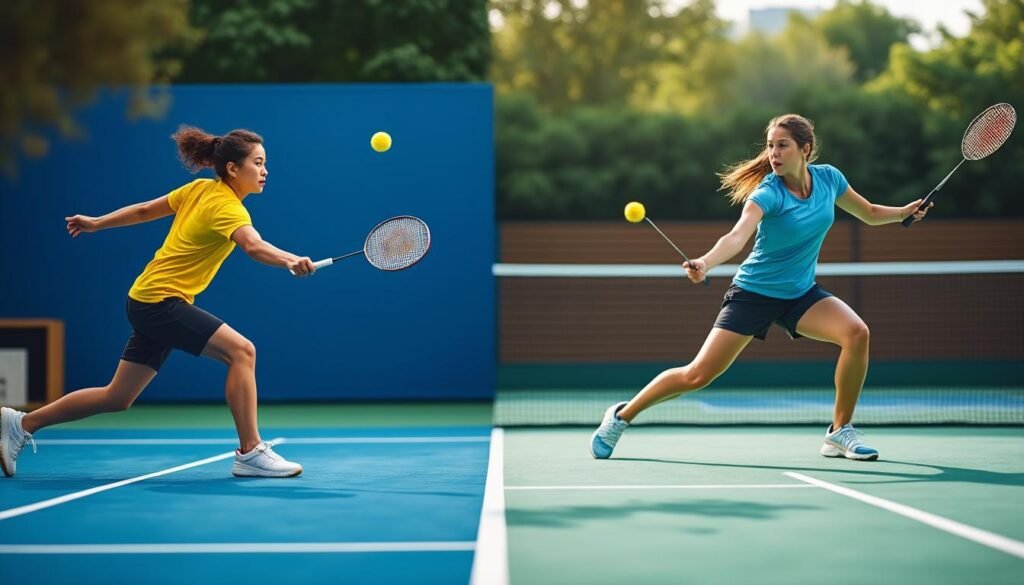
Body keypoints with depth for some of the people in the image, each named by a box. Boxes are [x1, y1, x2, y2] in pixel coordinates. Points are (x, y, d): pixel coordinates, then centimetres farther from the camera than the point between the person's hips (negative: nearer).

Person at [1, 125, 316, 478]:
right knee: (241, 350, -20)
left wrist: (96, 223, 27)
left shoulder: (199, 189, 7)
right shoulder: (228, 208, -19)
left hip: (148, 301, 9)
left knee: (117, 398, 15)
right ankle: (249, 453, -18)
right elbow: (254, 246, -40)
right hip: (162, 300, -9)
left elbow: (143, 211, 16)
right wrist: (291, 261, -57)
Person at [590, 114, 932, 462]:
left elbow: (870, 214, 13)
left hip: (801, 293, 4)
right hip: (754, 292, -4)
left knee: (857, 332, -24)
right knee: (698, 375, -8)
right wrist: (704, 263, -58)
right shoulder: (768, 192, -22)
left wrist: (905, 211, -5)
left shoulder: (828, 177, -5)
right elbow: (737, 236, -40)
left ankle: (840, 432, -8)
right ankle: (621, 416, 14)